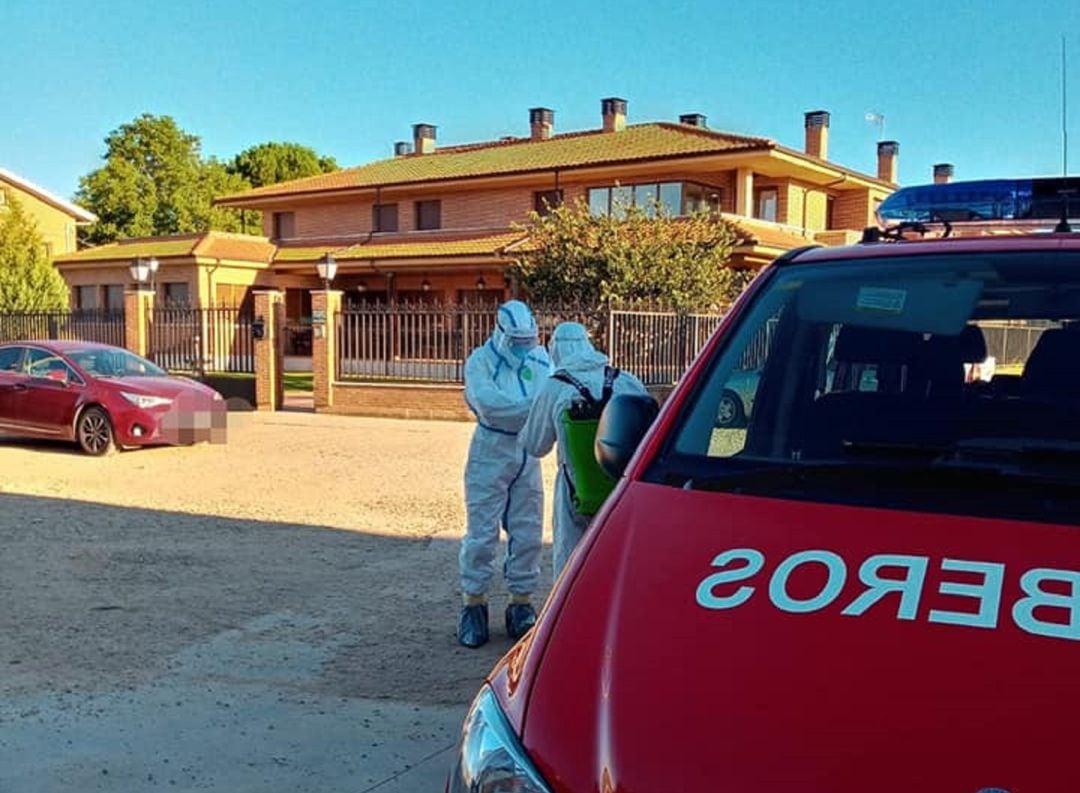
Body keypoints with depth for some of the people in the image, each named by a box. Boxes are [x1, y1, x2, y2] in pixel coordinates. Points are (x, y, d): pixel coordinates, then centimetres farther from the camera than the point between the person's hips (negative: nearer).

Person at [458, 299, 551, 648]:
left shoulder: (540, 359, 5)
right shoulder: (481, 361, -9)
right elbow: (487, 402, -25)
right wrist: (534, 404, -33)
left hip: (528, 453, 4)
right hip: (491, 452, -4)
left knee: (527, 532, 9)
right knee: (482, 532, -2)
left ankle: (521, 603, 21)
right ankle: (473, 603, 11)